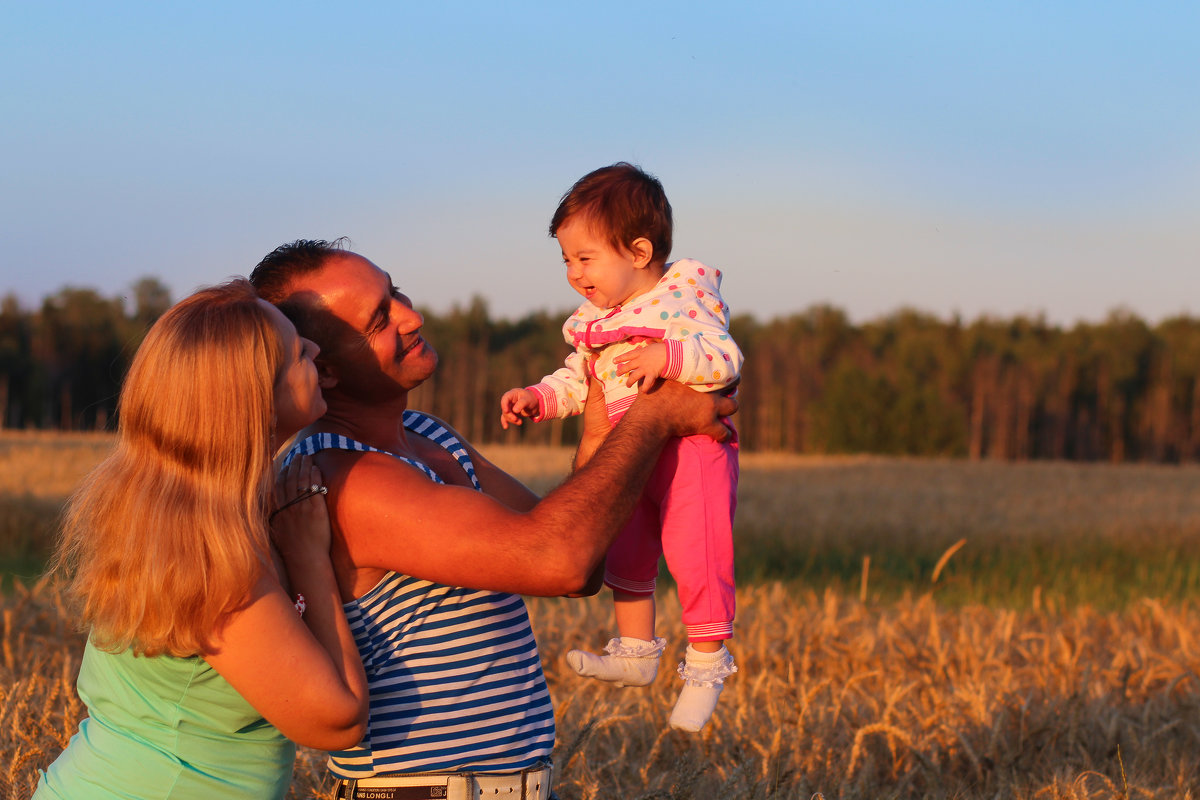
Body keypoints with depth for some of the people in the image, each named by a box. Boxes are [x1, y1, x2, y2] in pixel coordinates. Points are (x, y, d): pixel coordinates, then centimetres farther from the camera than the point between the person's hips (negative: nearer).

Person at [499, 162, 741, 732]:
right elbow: (577, 379, 17)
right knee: (626, 552, 16)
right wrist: (536, 397, 0)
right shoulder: (593, 320, 9)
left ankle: (707, 662, 7)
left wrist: (668, 356, -36)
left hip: (693, 449, -8)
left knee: (695, 555, -9)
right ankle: (635, 651, 31)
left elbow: (725, 359, -23)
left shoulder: (684, 296, -14)